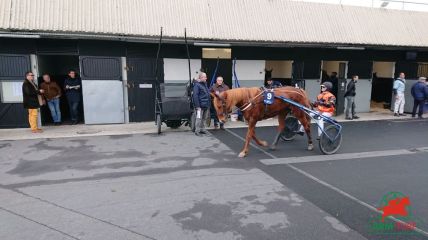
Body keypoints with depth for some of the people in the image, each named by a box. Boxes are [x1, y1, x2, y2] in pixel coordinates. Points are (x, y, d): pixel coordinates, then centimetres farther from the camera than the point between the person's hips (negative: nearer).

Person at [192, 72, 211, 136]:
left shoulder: (205, 84, 16)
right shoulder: (197, 85, -11)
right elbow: (195, 96, -16)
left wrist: (209, 103, 17)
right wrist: (197, 106, -21)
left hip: (206, 105, 8)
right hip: (200, 105, -8)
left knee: (204, 118, 14)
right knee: (199, 118, -6)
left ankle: (202, 129, 25)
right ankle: (197, 131, 1)